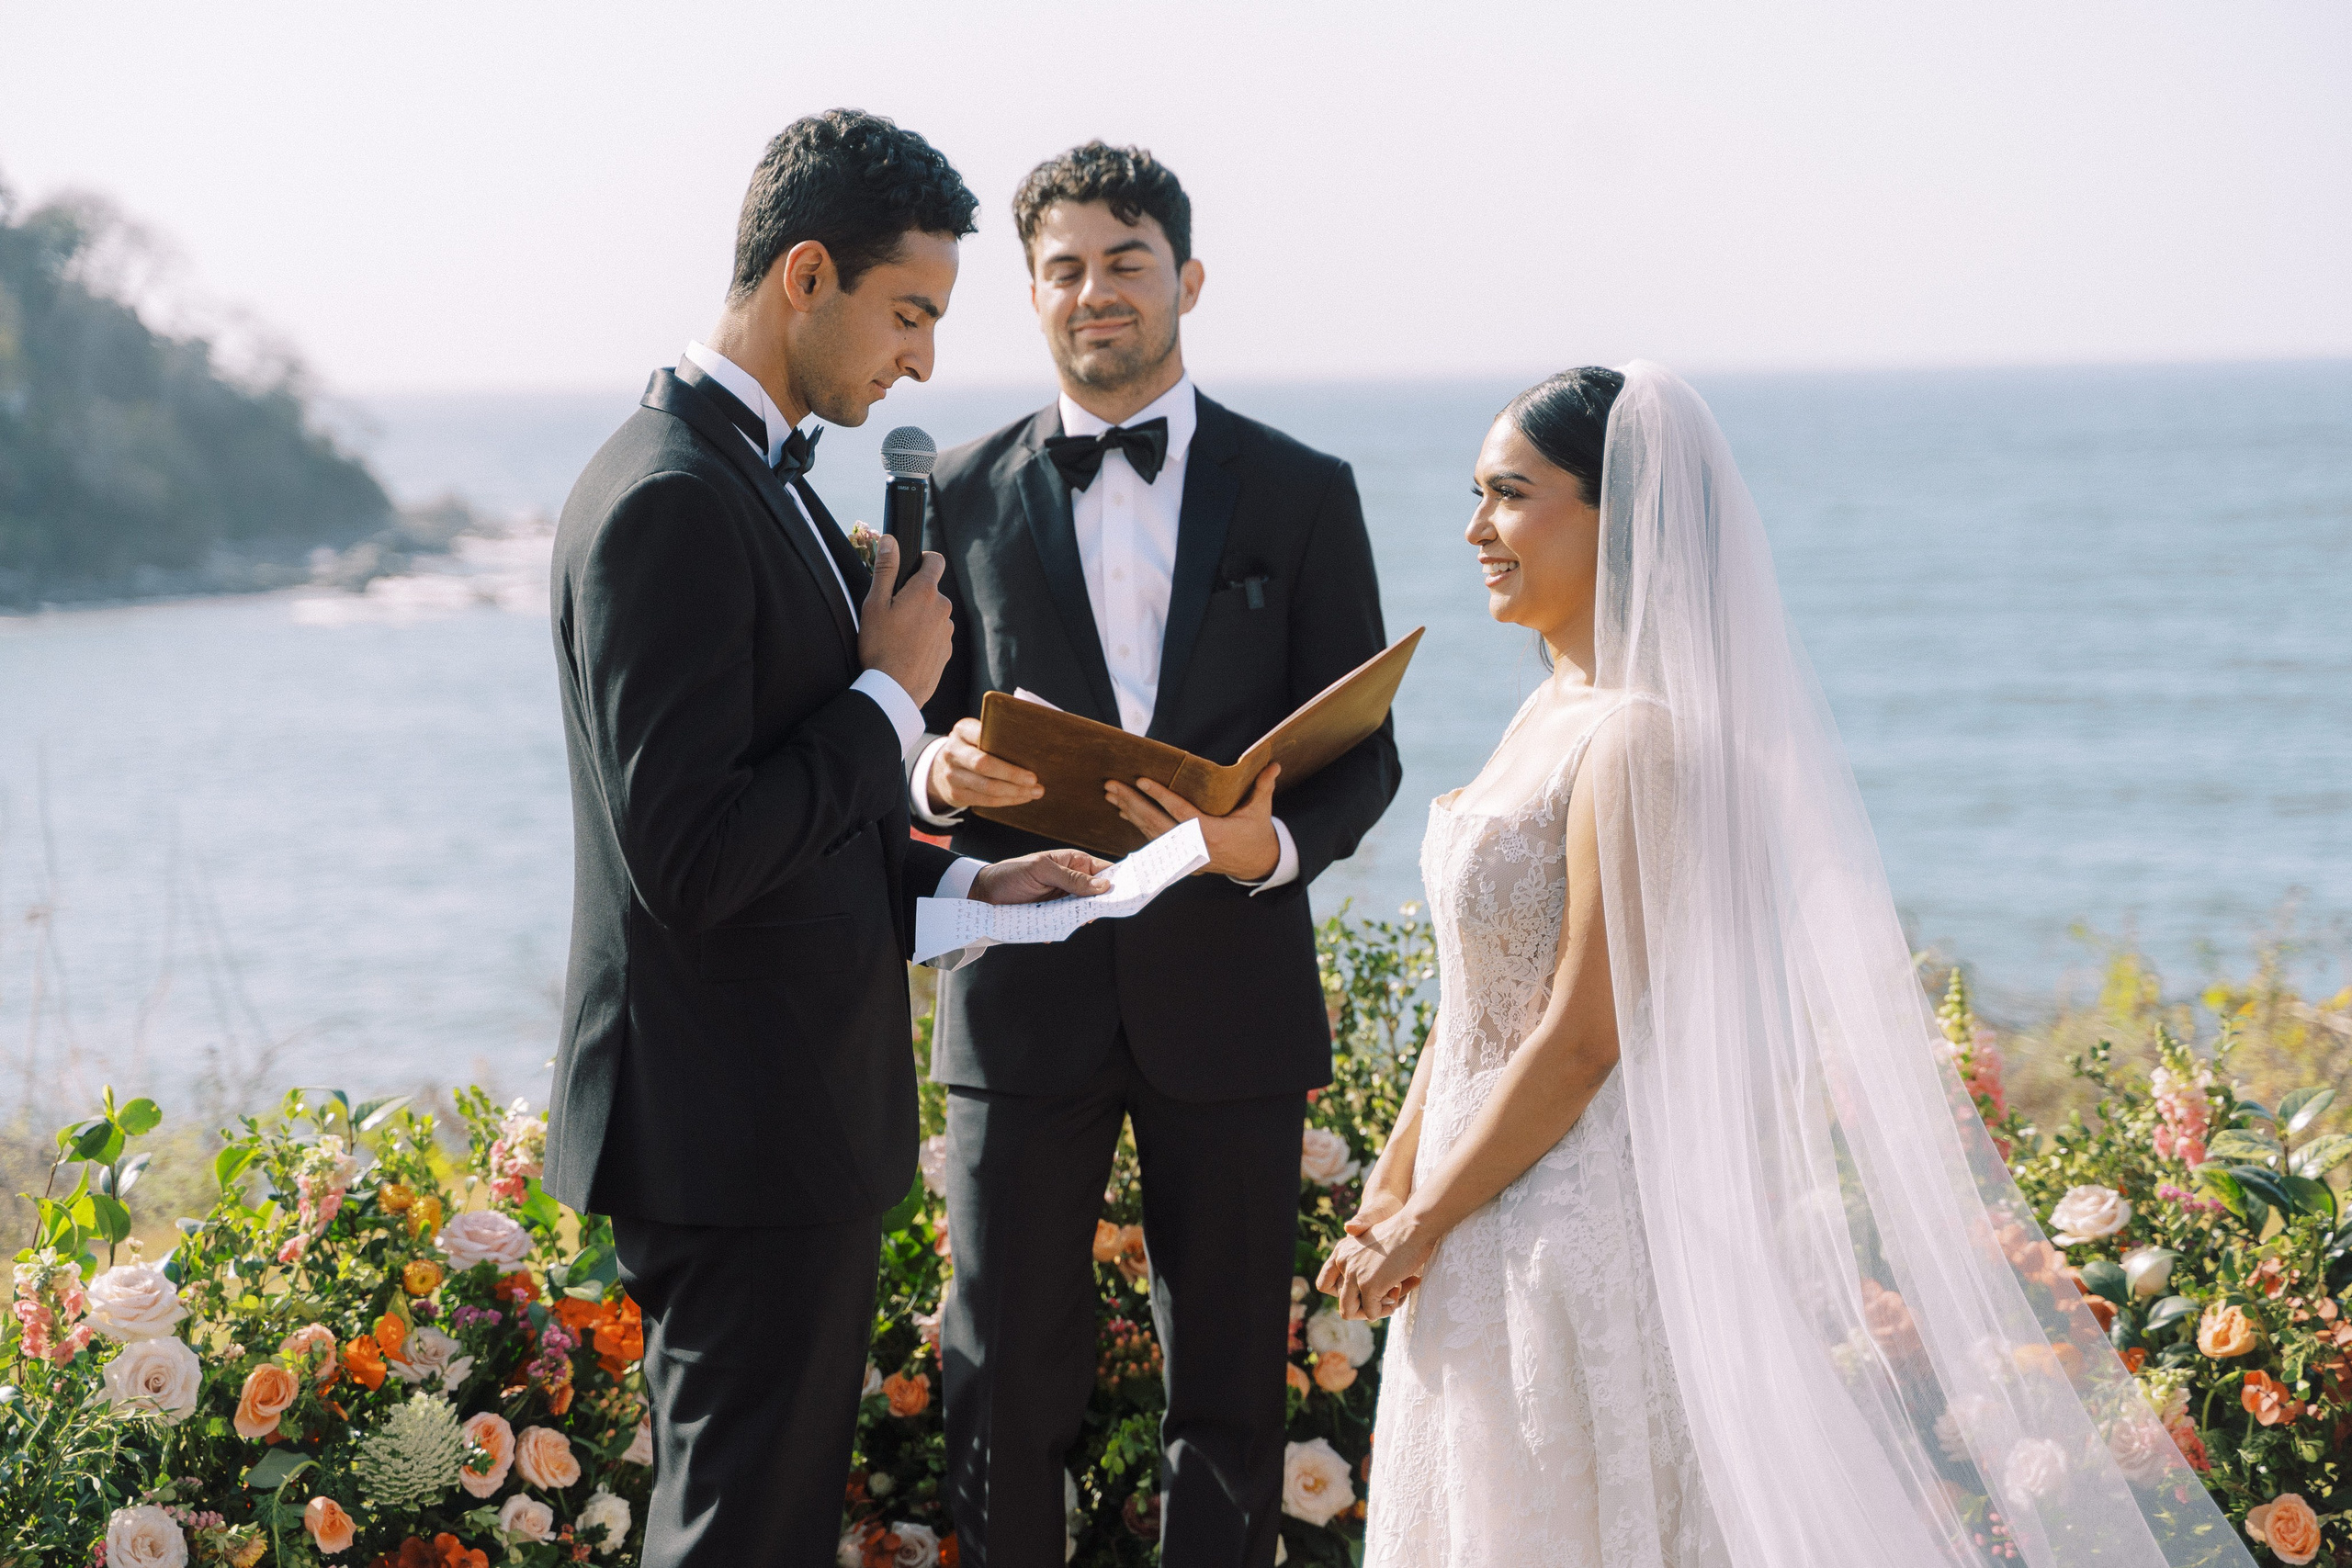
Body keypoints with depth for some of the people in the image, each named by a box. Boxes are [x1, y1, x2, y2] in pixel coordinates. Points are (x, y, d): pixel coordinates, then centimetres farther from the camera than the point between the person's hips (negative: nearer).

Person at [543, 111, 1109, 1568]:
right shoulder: (670, 503, -19)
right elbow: (692, 861, -25)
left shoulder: (756, 475, 13)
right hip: (739, 1125, -10)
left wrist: (965, 876, 11)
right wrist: (890, 693, -15)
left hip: (788, 1114, 10)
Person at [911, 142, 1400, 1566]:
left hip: (1228, 984, 0)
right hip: (1027, 993, 1)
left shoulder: (1301, 494, 4)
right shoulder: (962, 499, 7)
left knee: (1231, 1389, 7)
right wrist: (940, 769, -14)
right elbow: (919, 732, 10)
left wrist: (1271, 845, -19)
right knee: (1006, 1390, 2)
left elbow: (1363, 753, 2)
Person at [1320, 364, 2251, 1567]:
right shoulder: (1552, 712, 9)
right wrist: (1389, 1194, 9)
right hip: (1497, 1234, 9)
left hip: (1585, 1229, -9)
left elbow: (1580, 1040, -21)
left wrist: (1420, 1225, -14)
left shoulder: (1636, 740, -20)